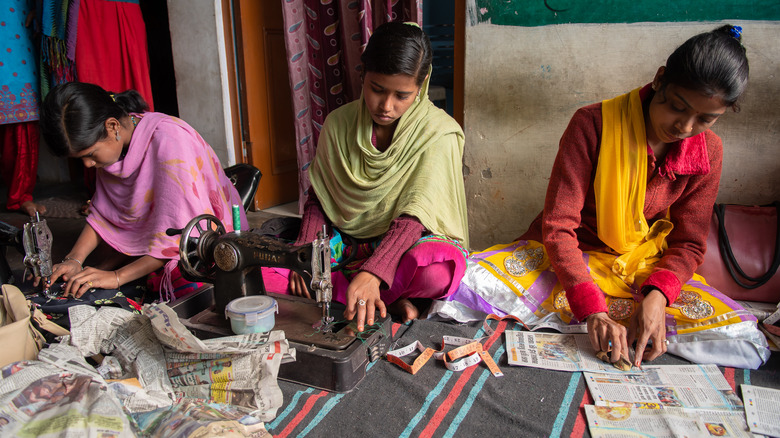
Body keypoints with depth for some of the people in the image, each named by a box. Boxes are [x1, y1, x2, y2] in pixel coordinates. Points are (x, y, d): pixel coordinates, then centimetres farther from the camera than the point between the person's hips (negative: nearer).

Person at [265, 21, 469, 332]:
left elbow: (414, 215, -25)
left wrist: (371, 273, -40)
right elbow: (318, 199, 6)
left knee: (437, 270, -41)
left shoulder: (438, 133, -14)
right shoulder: (338, 124, -1)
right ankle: (387, 299, -17)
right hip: (345, 243, 5)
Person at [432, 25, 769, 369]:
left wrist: (657, 295, -23)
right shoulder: (594, 124, -17)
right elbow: (558, 225, -21)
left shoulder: (707, 153, -4)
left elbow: (688, 243, 0)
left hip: (644, 272, 5)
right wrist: (592, 308, -33)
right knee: (463, 286, -30)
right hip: (567, 259, -4)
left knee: (748, 345, -20)